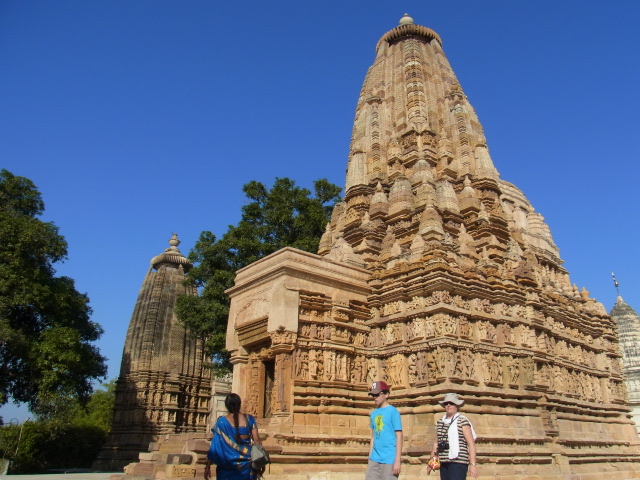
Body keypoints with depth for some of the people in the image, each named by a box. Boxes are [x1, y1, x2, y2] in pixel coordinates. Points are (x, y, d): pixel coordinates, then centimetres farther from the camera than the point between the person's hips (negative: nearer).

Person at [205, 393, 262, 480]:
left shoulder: (222, 421, -6)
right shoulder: (249, 419, -1)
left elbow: (215, 446, -7)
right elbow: (256, 440, -3)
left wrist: (208, 466, -1)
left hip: (227, 467, -1)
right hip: (247, 465, 1)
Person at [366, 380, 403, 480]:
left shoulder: (393, 411, -7)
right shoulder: (373, 413, 11)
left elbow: (399, 436, -9)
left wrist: (397, 461, -12)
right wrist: (370, 457, 14)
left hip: (389, 460, -6)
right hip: (374, 459, 6)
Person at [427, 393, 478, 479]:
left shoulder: (462, 421, -2)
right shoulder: (440, 422, 14)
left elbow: (471, 443, -7)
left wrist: (472, 464, -14)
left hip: (458, 463, -6)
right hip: (443, 463, 6)